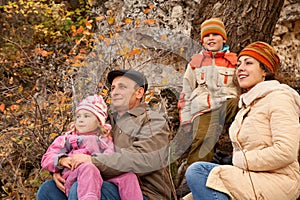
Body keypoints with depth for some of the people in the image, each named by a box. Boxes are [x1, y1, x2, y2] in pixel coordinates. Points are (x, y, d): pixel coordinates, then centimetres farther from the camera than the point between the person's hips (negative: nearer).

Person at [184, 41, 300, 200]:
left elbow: (285, 152, -19)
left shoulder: (278, 98, -8)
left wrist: (242, 160, -11)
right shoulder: (247, 104, 19)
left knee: (197, 171, -20)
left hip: (277, 181, -8)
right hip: (251, 177, 8)